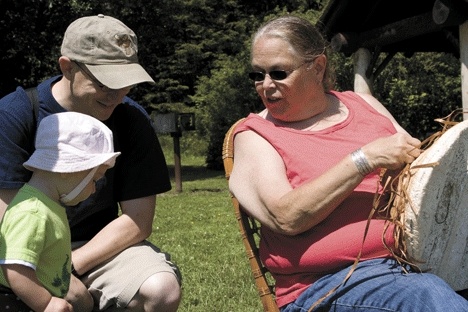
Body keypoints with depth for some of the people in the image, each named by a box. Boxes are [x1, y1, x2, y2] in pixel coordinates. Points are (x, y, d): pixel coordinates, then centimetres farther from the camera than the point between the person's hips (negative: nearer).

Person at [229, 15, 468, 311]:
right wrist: (367, 158, -17)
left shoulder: (364, 105, 15)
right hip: (327, 283, -5)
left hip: (416, 255, 5)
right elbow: (286, 218, -13)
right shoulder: (255, 134, 3)